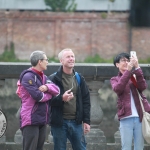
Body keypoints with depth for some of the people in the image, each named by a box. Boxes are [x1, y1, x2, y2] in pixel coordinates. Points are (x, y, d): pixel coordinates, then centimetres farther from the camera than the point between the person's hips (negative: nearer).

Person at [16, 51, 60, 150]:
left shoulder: (43, 77, 16)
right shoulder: (28, 77, -11)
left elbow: (57, 90, 5)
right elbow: (38, 96, -20)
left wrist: (47, 87, -16)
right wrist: (49, 94, -1)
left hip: (42, 120, 9)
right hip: (31, 120, -9)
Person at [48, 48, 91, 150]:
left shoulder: (79, 79, 11)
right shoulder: (54, 79, -4)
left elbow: (86, 100, 11)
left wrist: (86, 121, 5)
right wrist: (61, 99, -25)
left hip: (76, 122, 4)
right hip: (59, 122, -4)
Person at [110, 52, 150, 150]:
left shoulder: (136, 76, 16)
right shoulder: (115, 79, 12)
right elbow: (118, 88, -12)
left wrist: (137, 68, -16)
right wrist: (128, 70, -19)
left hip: (139, 117, 1)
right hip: (126, 118, -1)